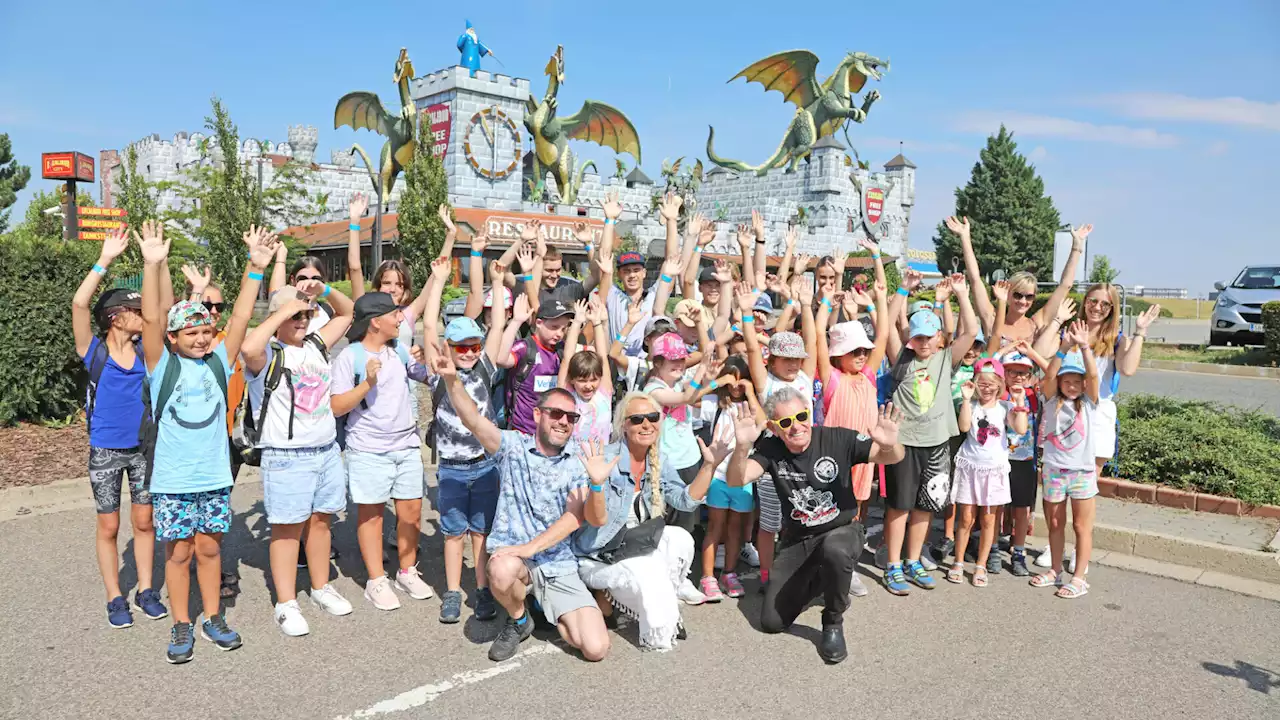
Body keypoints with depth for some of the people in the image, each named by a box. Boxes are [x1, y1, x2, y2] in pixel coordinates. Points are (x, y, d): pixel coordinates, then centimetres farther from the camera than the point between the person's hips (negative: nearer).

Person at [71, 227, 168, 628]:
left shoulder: (146, 351, 0)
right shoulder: (93, 351, -9)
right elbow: (79, 303, -23)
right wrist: (105, 260, -26)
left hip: (144, 448, 3)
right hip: (106, 451, -3)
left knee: (144, 521, 10)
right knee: (108, 526, 8)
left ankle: (146, 591, 23)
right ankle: (114, 598, 20)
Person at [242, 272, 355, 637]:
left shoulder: (315, 345, 9)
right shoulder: (268, 355, -10)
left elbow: (348, 313, 19)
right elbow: (249, 348, -35)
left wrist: (325, 290, 2)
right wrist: (284, 311, -24)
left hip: (327, 450, 6)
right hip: (286, 457, -6)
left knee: (321, 520, 14)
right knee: (288, 528, 1)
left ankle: (321, 587, 29)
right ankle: (286, 605, 11)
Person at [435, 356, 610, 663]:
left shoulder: (579, 462, 1)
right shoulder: (514, 446, 0)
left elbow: (575, 517, -11)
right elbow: (473, 420, -17)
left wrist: (530, 547, -24)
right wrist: (452, 380, -35)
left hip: (559, 566, 1)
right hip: (512, 554, -1)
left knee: (596, 648, -12)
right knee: (502, 570, -40)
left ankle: (548, 608, 20)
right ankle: (518, 621, -2)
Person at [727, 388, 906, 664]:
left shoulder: (838, 439, -17)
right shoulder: (770, 449, -11)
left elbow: (892, 457, -20)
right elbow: (736, 480, -24)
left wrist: (890, 445, -46)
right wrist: (742, 446, -45)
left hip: (842, 530, -3)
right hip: (797, 540, 3)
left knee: (835, 551, -41)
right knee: (771, 621, 0)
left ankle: (833, 623, -11)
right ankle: (817, 581, 29)